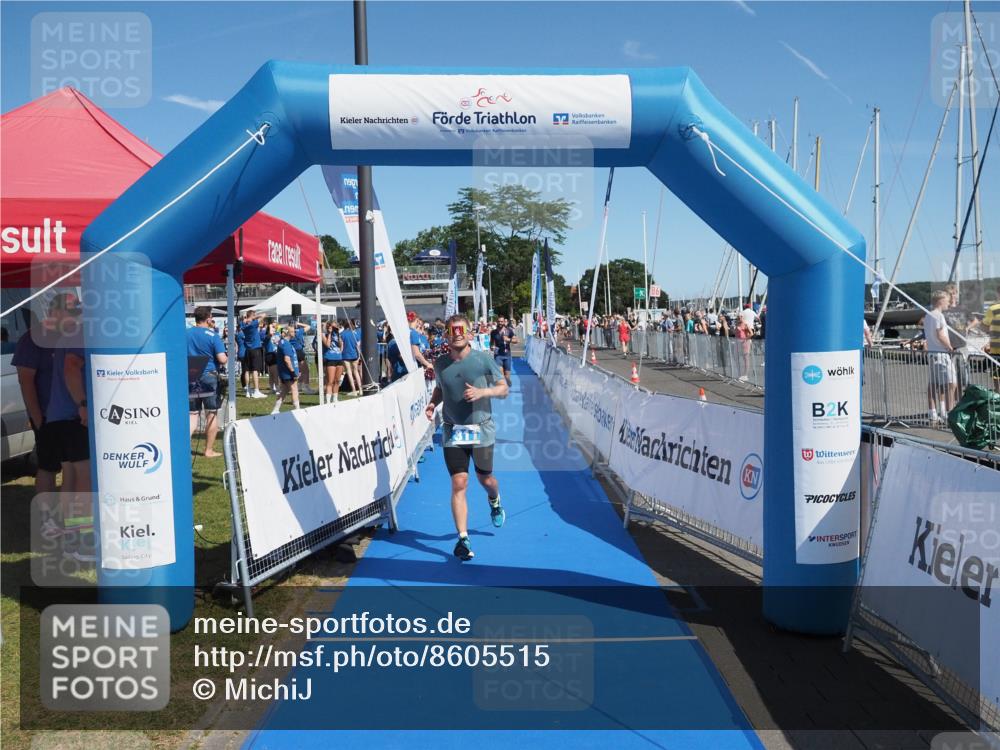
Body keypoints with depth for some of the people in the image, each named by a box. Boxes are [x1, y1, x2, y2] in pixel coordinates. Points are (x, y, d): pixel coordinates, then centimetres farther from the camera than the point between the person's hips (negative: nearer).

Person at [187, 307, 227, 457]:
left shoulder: (185, 334, 2)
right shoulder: (212, 336, -9)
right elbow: (222, 359, -15)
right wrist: (227, 358, 5)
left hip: (190, 378, 4)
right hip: (209, 376, -4)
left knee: (192, 414, 10)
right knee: (212, 414, 7)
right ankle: (209, 450, 12)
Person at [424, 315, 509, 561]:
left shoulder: (483, 359, -7)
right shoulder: (440, 363, 2)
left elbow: (504, 389, -2)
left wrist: (482, 392, -20)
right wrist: (432, 403, -1)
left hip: (481, 429, -1)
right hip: (452, 431, 1)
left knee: (485, 479, 11)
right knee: (459, 484, -6)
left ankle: (494, 501, 49)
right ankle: (463, 539, -2)